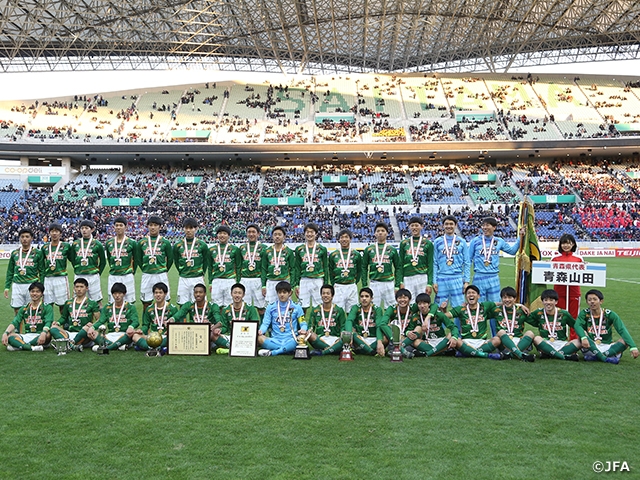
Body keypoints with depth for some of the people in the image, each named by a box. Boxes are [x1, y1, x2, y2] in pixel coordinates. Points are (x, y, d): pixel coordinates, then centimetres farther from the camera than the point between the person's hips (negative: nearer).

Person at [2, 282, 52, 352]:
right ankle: (31, 347, -37)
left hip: (39, 337, -3)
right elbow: (15, 322, 3)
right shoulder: (24, 308, 13)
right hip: (27, 336, 3)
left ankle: (19, 346, -29)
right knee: (9, 335, -21)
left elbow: (48, 323, -14)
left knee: (47, 335, -36)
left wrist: (43, 333, -36)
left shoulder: (47, 307, 1)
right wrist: (6, 333, -18)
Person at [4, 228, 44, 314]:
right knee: (17, 311, 4)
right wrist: (7, 287, 10)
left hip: (32, 286, -3)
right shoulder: (14, 253, 11)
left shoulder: (37, 253, 1)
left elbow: (42, 272, 1)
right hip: (17, 286, 3)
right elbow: (10, 272, 15)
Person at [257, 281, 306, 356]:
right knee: (259, 338, -29)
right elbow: (265, 324, 8)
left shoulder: (296, 307, 11)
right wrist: (261, 330, -15)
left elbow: (303, 323, 8)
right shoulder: (271, 308, 14)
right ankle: (288, 349, -28)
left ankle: (271, 352, -30)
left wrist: (303, 330, -16)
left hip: (291, 341, 0)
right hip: (275, 341, 0)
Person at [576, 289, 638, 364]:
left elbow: (622, 330, -15)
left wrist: (633, 347, -29)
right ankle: (605, 358, -32)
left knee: (625, 341, -23)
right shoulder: (584, 313, -2)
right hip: (591, 347, -1)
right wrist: (583, 338, -41)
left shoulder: (609, 314, -3)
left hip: (607, 348, 1)